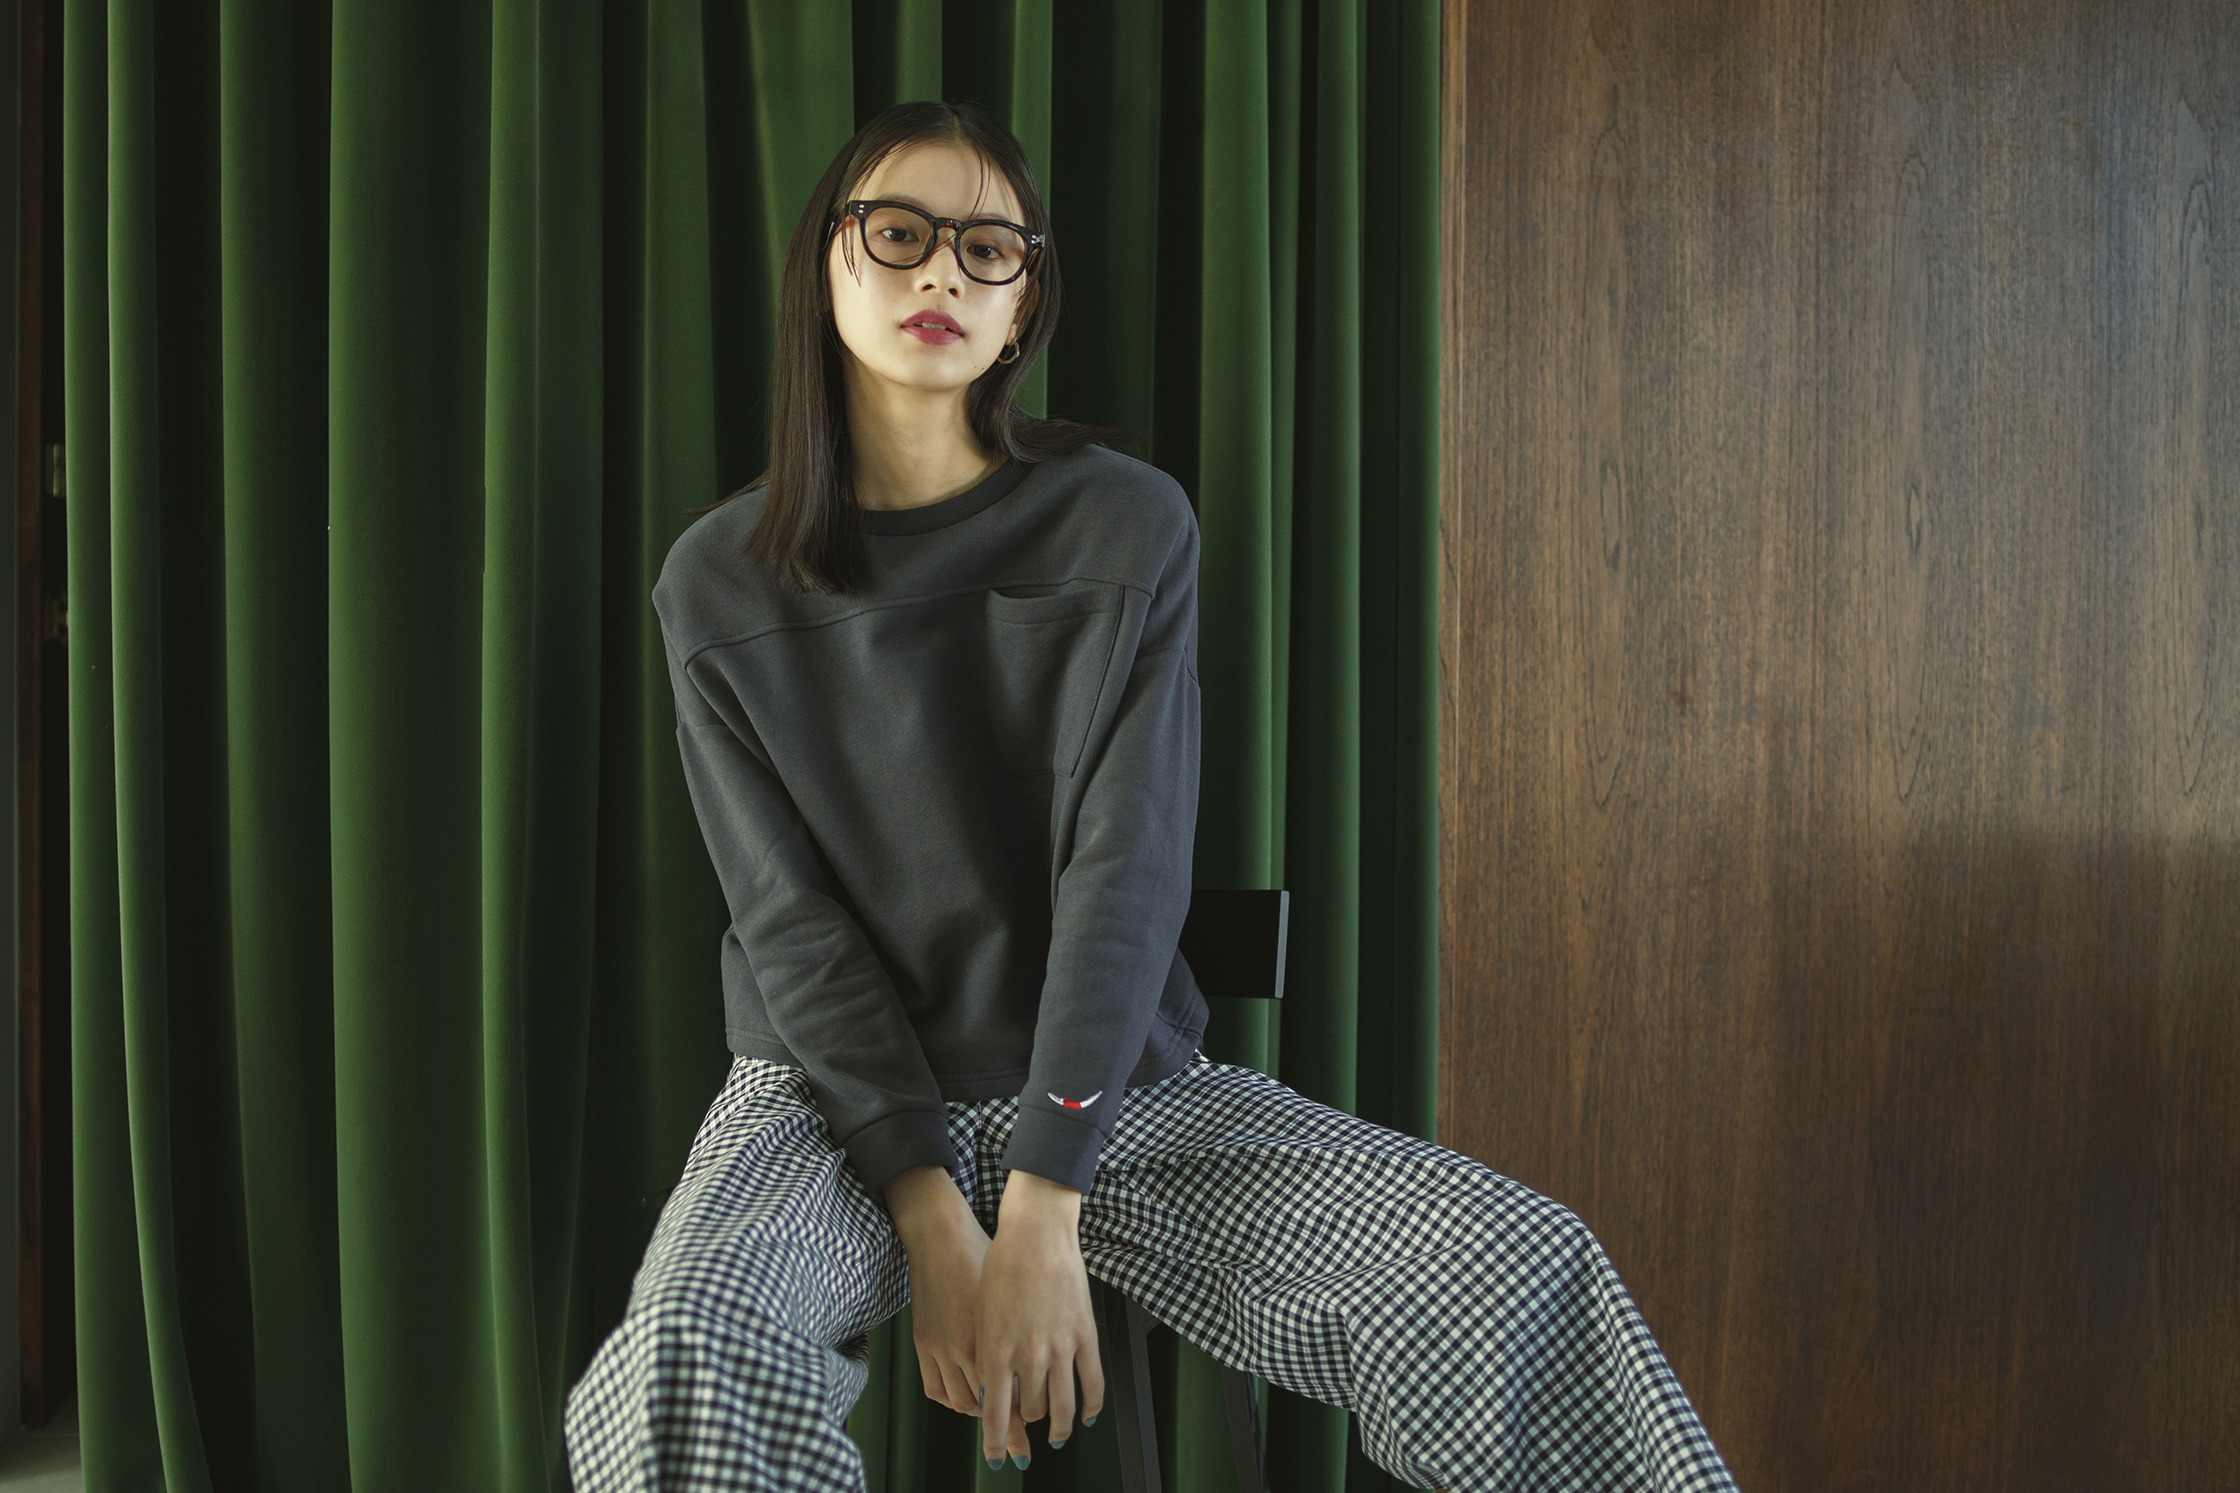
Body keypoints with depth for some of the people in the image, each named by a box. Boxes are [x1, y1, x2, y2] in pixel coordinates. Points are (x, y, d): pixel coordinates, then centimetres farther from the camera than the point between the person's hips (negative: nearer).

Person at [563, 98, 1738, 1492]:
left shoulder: (1129, 525, -2)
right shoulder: (721, 582, 1)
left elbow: (1127, 868, -10)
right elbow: (791, 918, -5)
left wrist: (1042, 1213, -19)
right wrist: (932, 1218, -16)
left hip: (1109, 1079, 1)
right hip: (837, 1094, 0)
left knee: (1522, 1268, -18)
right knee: (690, 1352, -35)